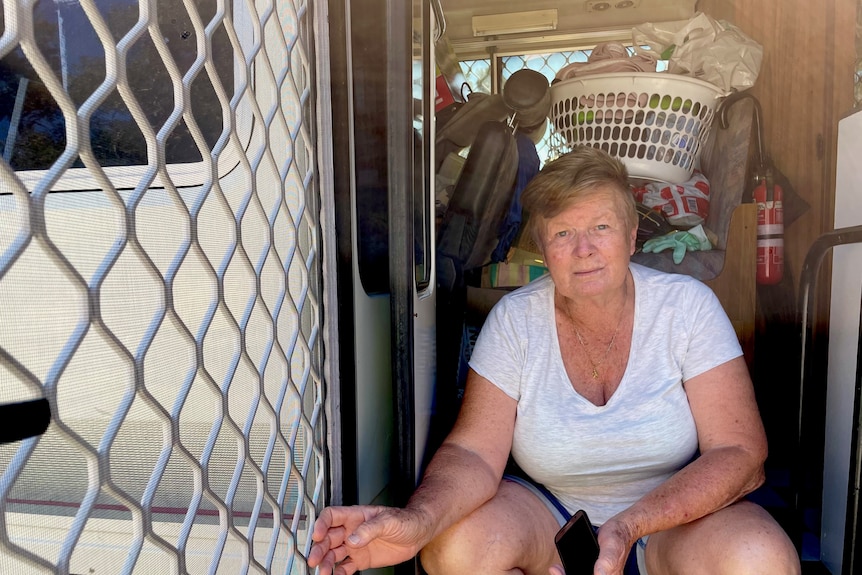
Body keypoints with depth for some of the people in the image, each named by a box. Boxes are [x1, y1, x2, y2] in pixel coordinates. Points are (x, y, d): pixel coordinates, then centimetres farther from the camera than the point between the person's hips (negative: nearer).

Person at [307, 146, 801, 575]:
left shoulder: (687, 306, -12)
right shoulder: (515, 319, -11)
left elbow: (742, 456, -15)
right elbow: (474, 452, -17)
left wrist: (629, 525, -30)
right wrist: (418, 520, -38)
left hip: (678, 516, 0)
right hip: (550, 518, 1)